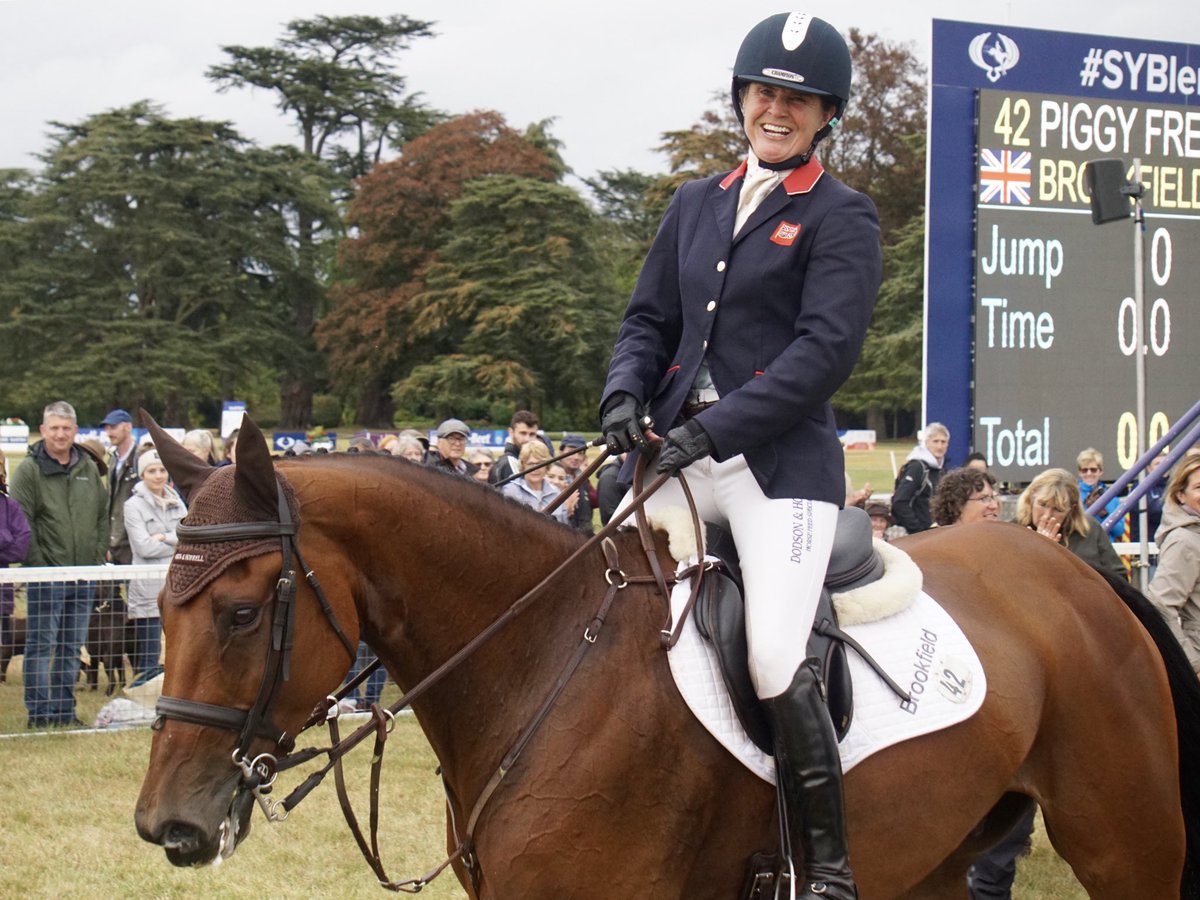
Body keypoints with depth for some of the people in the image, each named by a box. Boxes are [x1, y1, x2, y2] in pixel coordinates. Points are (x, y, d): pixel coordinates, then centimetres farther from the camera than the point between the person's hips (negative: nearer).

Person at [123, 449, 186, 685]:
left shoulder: (176, 502, 13)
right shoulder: (134, 505, -3)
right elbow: (144, 547, -11)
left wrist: (165, 537, -11)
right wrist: (179, 544, -4)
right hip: (148, 586, -5)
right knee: (148, 656, -4)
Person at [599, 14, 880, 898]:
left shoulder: (843, 217, 0)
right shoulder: (696, 204, 18)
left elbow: (826, 349, -11)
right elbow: (650, 318, 19)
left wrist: (713, 430, -19)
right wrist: (625, 394, -3)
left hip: (783, 461, -6)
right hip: (678, 452, 6)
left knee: (777, 665, -19)